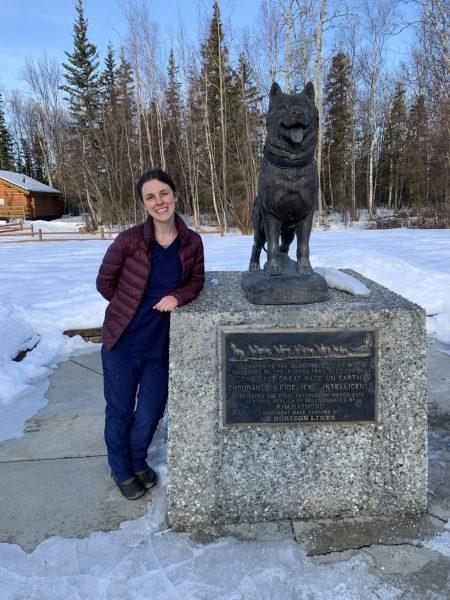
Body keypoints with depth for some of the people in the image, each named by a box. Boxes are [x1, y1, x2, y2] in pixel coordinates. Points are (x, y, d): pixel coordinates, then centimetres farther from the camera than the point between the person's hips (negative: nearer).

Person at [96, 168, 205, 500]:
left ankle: (138, 460, 46)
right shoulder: (129, 240, -15)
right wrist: (132, 306, 7)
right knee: (120, 411, 15)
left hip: (162, 344, 2)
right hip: (123, 342, -2)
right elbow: (105, 282, -2)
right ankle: (121, 469, 43)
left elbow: (196, 282, 6)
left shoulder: (192, 242, -6)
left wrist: (177, 297, -14)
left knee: (150, 413, 14)